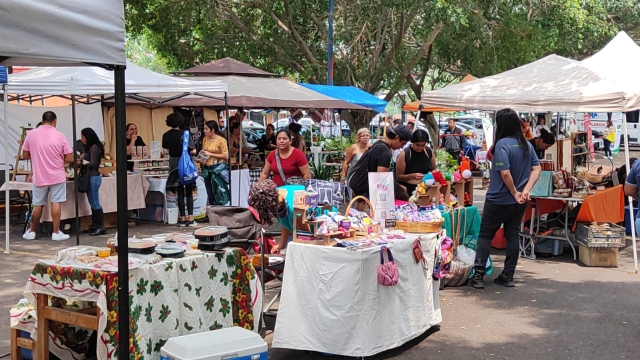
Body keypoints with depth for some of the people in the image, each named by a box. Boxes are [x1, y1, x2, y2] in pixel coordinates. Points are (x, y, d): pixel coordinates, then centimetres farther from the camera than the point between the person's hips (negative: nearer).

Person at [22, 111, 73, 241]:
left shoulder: (31, 134, -4)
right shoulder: (60, 136, -8)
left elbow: (25, 155, 4)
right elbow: (70, 159, -7)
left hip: (39, 177, 2)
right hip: (57, 176, -2)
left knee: (38, 205, 12)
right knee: (56, 203, 1)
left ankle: (31, 231, 22)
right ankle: (56, 232, 3)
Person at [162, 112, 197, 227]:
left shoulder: (166, 135, -2)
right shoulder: (184, 133, -14)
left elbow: (165, 148, 16)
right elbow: (193, 151, -14)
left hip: (174, 166, 3)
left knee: (180, 193, 8)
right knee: (189, 192, 3)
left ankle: (183, 219, 9)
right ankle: (190, 219, 0)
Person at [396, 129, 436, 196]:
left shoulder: (429, 152, 0)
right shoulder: (404, 155, -13)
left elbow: (433, 170, 14)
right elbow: (399, 177, -10)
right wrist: (413, 176, -25)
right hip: (408, 190, -3)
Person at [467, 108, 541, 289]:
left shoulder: (502, 144, -18)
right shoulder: (527, 144, 5)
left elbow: (505, 173, -25)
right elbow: (537, 168, 2)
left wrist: (515, 193, -13)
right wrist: (526, 190, -8)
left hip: (498, 200, -6)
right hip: (519, 202, 6)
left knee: (485, 235, 3)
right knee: (513, 236, 12)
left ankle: (478, 276, 1)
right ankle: (508, 277, 15)